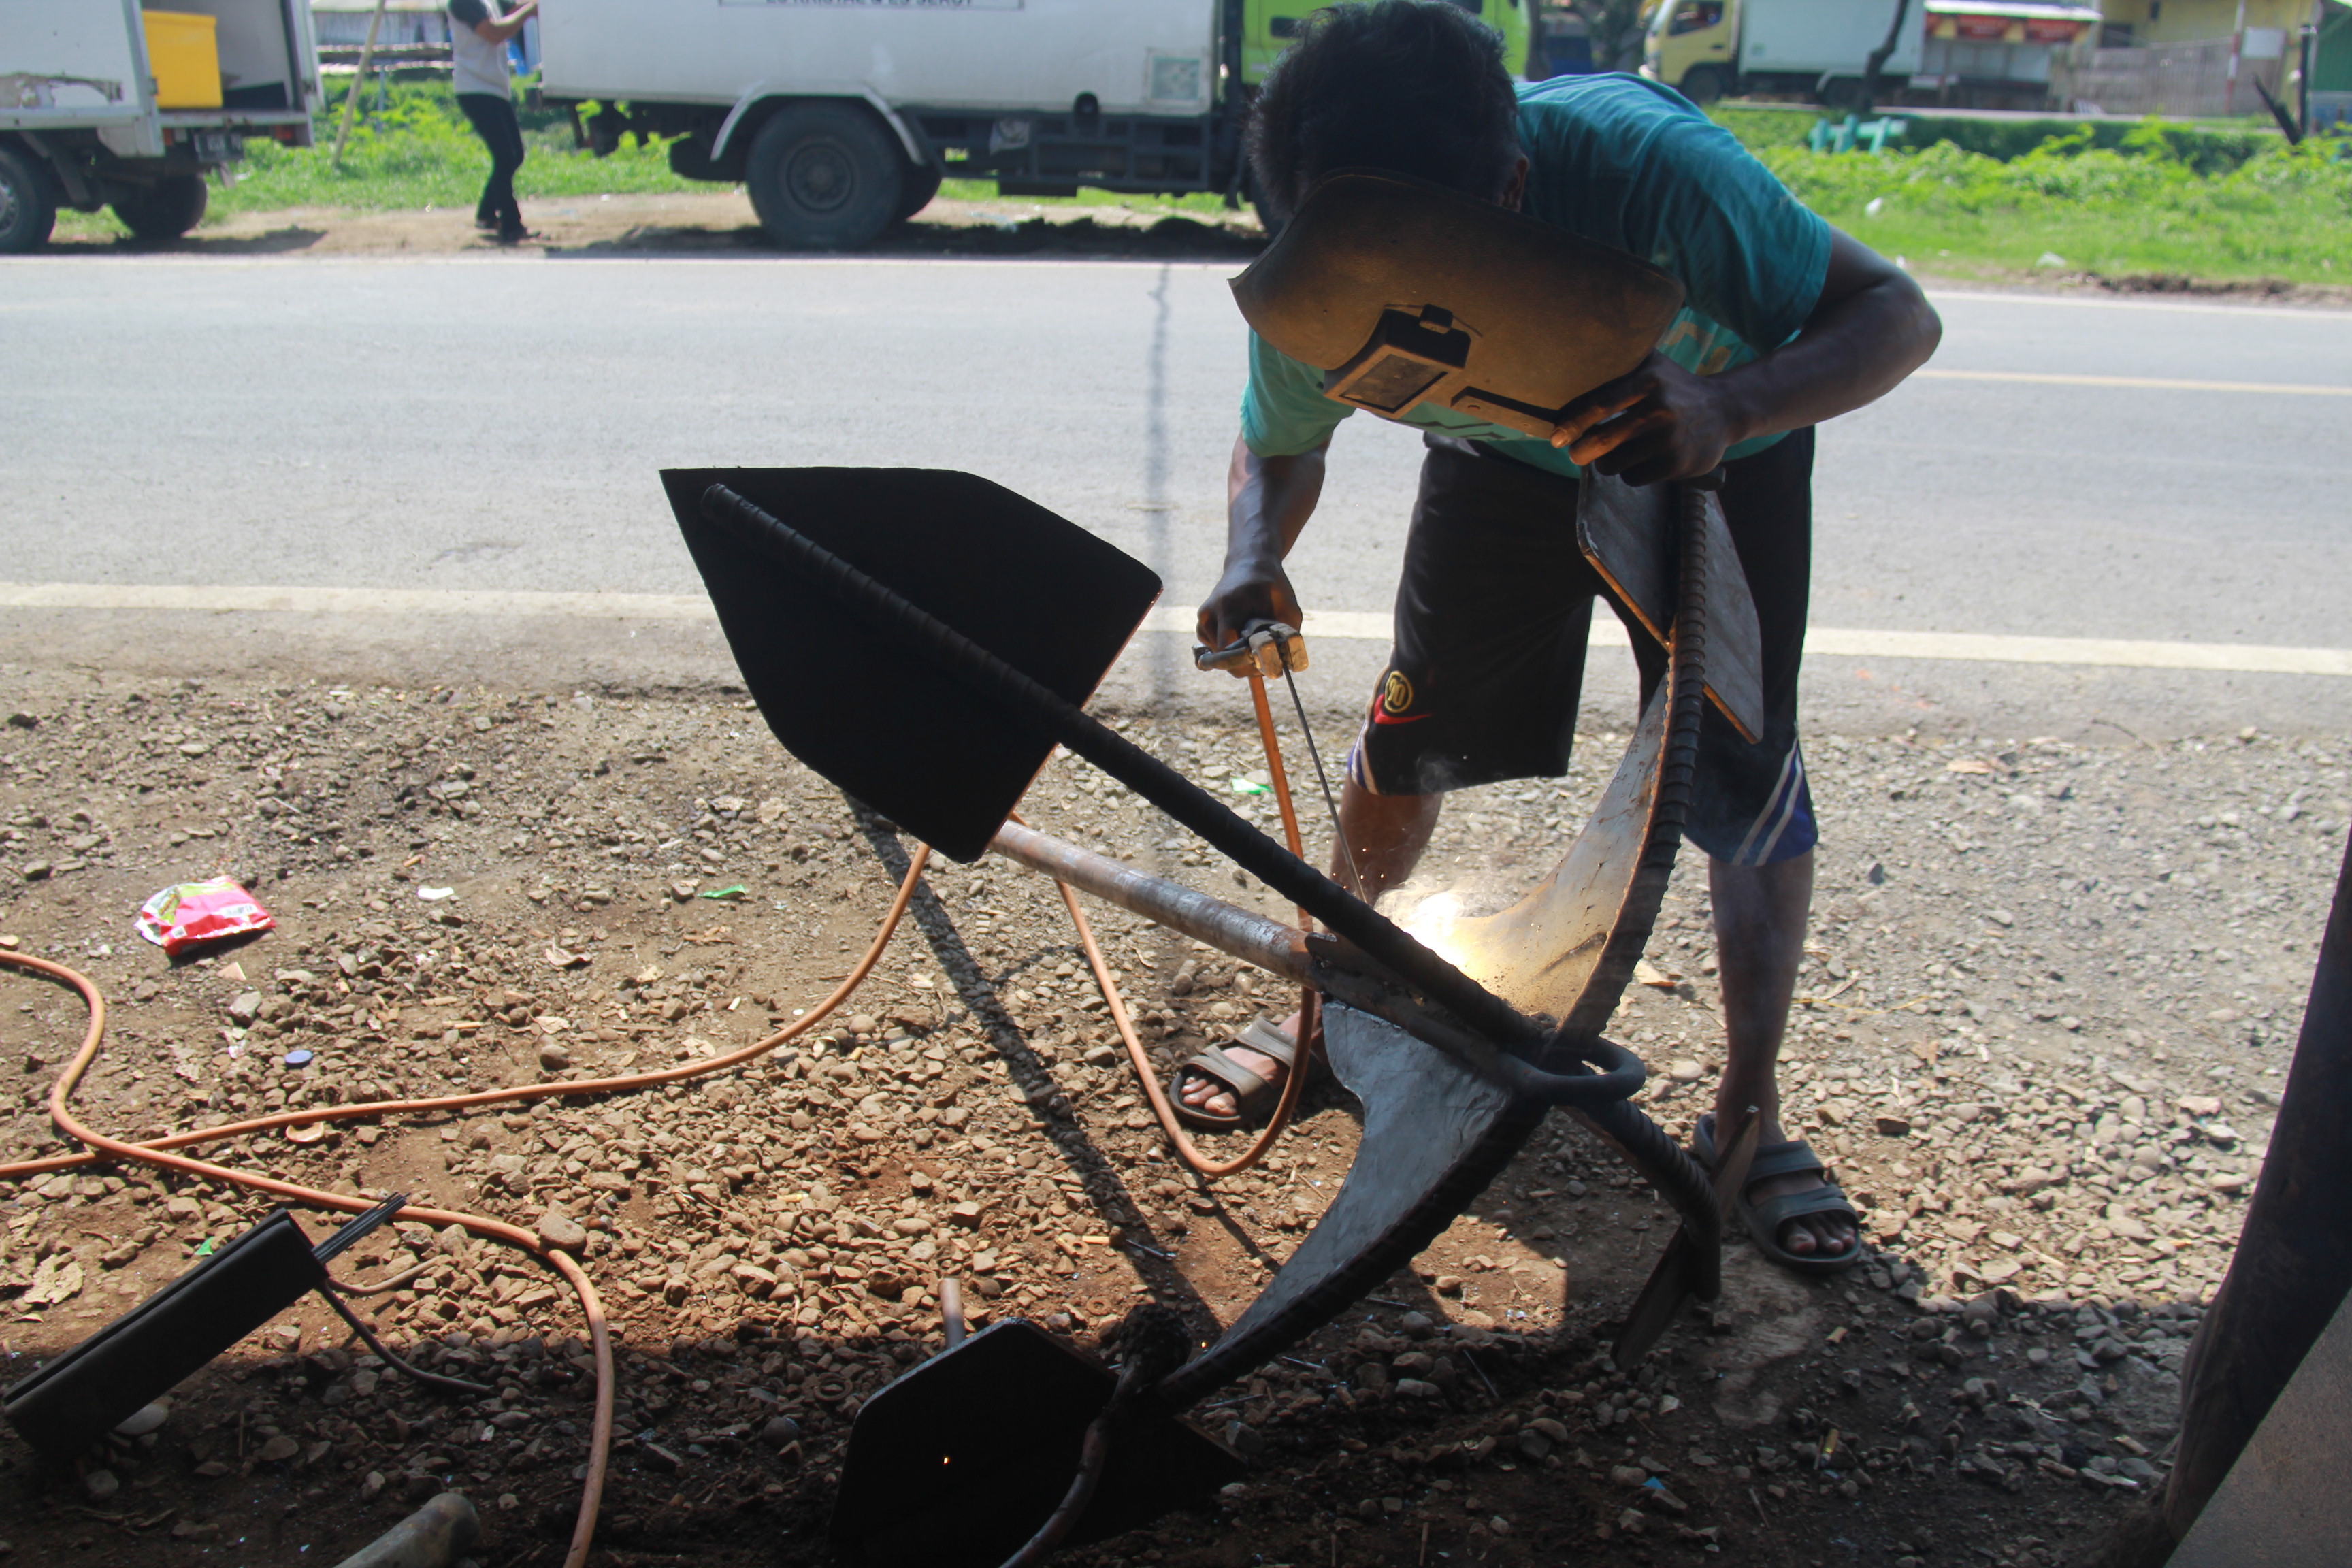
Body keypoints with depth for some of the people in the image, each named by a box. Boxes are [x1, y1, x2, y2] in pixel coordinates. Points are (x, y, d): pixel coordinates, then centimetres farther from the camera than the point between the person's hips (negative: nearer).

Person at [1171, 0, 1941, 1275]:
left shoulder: (1647, 164, -42)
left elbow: (1897, 313, -32)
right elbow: (1279, 448, -10)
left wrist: (1730, 406, -53)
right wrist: (1252, 561, -34)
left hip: (1717, 448, -2)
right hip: (1507, 453, 2)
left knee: (1742, 770, -9)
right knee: (1414, 727, -2)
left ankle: (1749, 1117, 7)